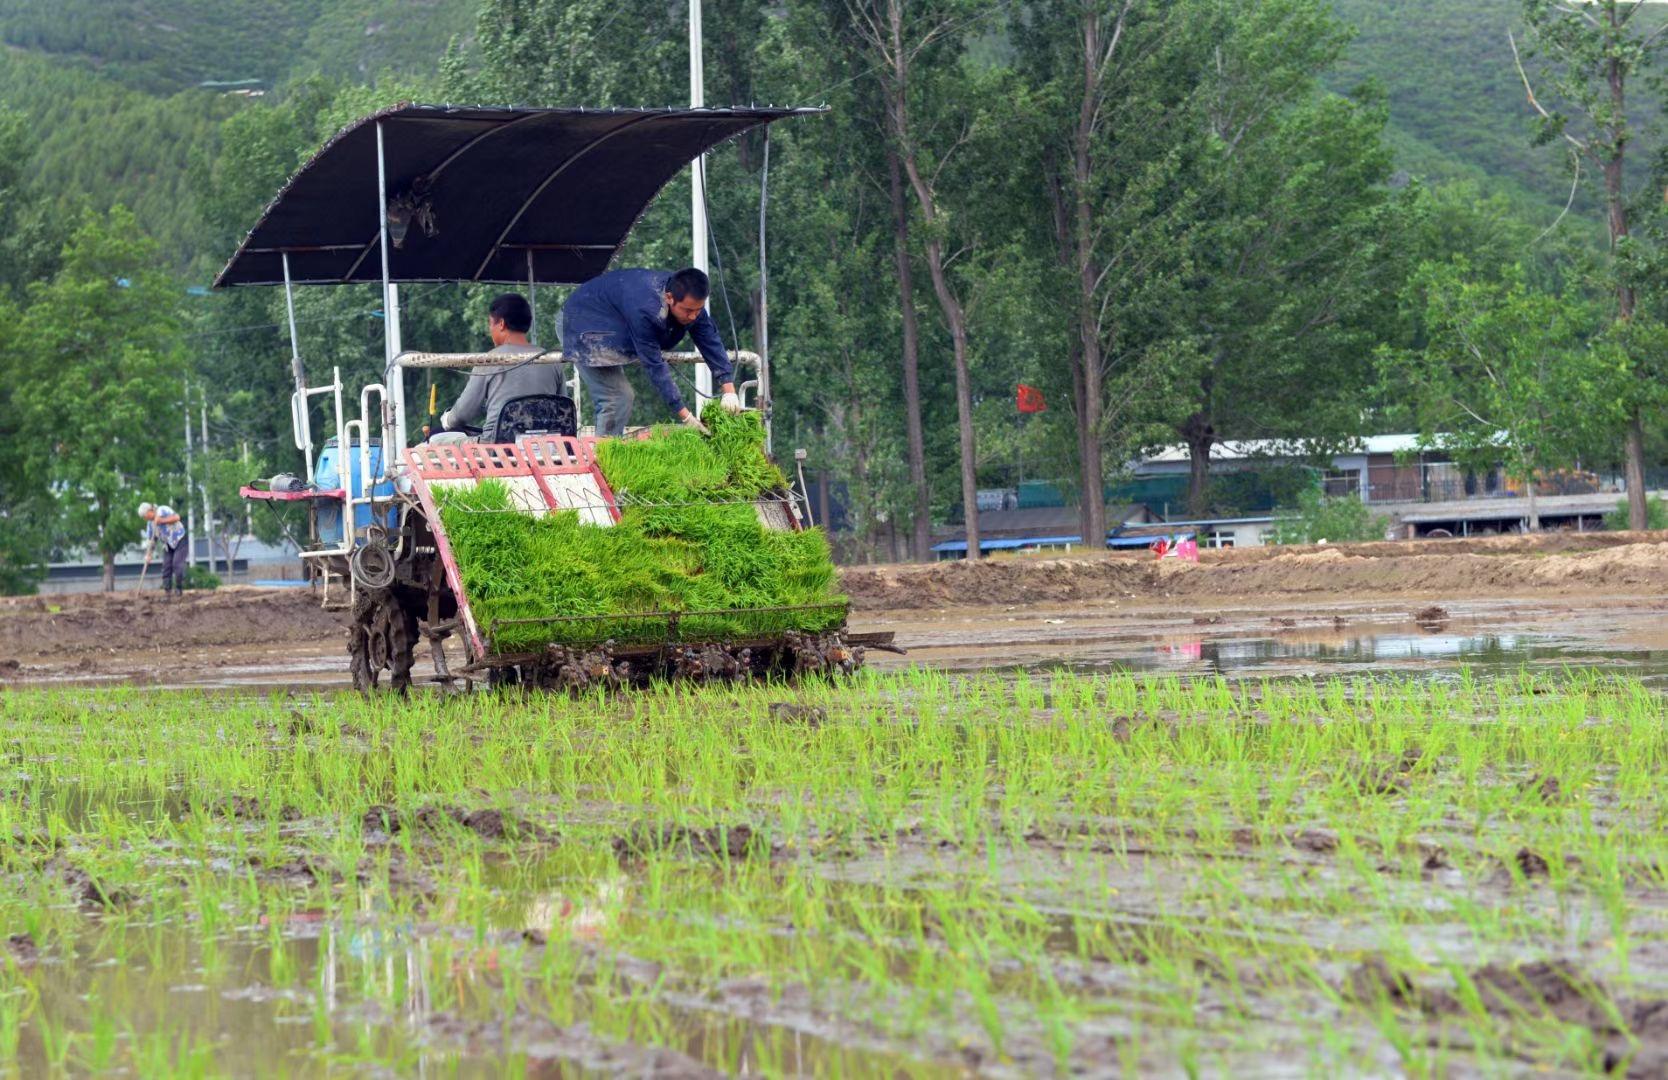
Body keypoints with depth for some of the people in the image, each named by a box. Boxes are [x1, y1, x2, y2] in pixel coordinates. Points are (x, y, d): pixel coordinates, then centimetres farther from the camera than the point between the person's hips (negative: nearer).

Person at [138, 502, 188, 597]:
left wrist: (162, 521, -29)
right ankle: (166, 592, -2)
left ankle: (179, 588, -6)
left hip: (180, 540, -7)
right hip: (168, 545, 7)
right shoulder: (150, 523, 8)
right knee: (166, 567, -3)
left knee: (177, 564, -19)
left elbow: (176, 517, -27)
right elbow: (150, 539, 12)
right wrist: (148, 554, 5)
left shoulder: (163, 511, -14)